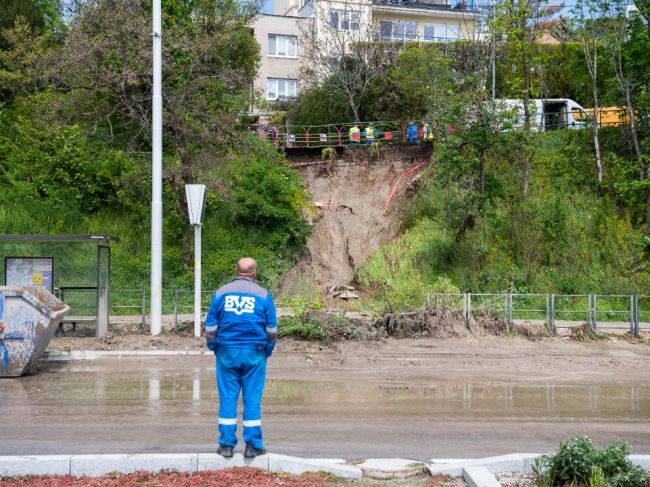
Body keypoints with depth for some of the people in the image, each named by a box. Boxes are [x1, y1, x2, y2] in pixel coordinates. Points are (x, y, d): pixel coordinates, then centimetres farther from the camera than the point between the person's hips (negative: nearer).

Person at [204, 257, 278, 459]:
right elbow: (272, 329, 4)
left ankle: (227, 444, 8)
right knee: (252, 399, 3)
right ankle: (253, 445, 6)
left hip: (227, 352, 1)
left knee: (227, 398, 5)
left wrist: (214, 348, 17)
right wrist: (267, 351, 17)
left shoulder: (220, 293, 4)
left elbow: (210, 327, 5)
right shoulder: (263, 295, 1)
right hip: (254, 353, -1)